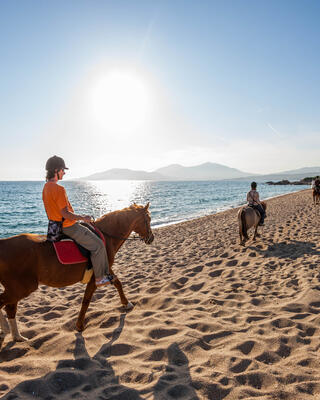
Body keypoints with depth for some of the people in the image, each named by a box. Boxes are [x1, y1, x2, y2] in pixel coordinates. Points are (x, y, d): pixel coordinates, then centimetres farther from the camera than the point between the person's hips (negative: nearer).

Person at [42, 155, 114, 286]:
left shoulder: (46, 187, 9)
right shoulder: (59, 189, -23)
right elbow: (65, 213, -26)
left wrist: (80, 217, 16)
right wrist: (83, 218, -12)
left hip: (56, 225, 11)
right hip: (68, 227, -11)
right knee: (98, 245, -7)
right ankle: (99, 278, 2)